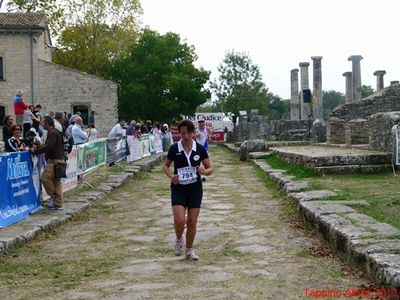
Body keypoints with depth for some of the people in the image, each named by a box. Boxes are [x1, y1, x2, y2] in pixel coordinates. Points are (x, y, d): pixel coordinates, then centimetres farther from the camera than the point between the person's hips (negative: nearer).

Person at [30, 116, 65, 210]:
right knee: (56, 181, 8)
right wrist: (36, 148, 17)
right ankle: (58, 204, 9)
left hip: (54, 160, -10)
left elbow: (49, 146, -22)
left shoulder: (52, 132, -11)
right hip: (59, 159, 10)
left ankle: (53, 196, -2)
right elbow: (47, 144, 27)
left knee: (45, 178, -11)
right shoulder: (55, 132, 21)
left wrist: (36, 151, -16)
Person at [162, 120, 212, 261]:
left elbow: (210, 168, 2)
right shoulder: (174, 148, -4)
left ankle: (189, 250, 25)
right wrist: (171, 175, -12)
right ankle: (178, 239, 19)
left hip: (195, 188, 1)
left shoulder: (200, 149, -3)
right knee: (179, 220, -15)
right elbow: (165, 166, 8)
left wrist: (205, 171, -21)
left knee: (192, 222, 4)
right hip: (178, 188, -1)